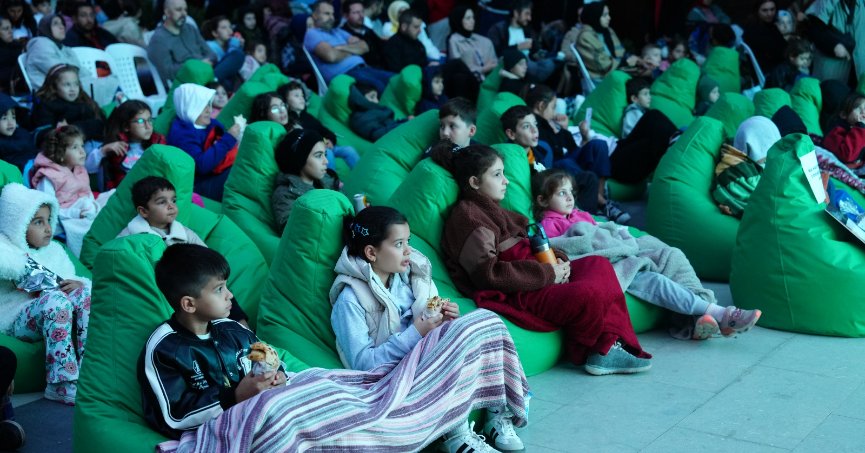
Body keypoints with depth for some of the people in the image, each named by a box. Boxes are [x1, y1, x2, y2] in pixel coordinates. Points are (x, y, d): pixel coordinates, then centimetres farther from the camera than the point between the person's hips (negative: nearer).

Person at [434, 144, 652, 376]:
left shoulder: (489, 209, 23)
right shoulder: (467, 216, -9)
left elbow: (527, 248, 24)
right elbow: (488, 273, -21)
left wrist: (557, 260, 0)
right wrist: (548, 273, -18)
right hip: (513, 296, -11)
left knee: (599, 264, 4)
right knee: (589, 294, -27)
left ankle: (611, 344, -8)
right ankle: (584, 352, 1)